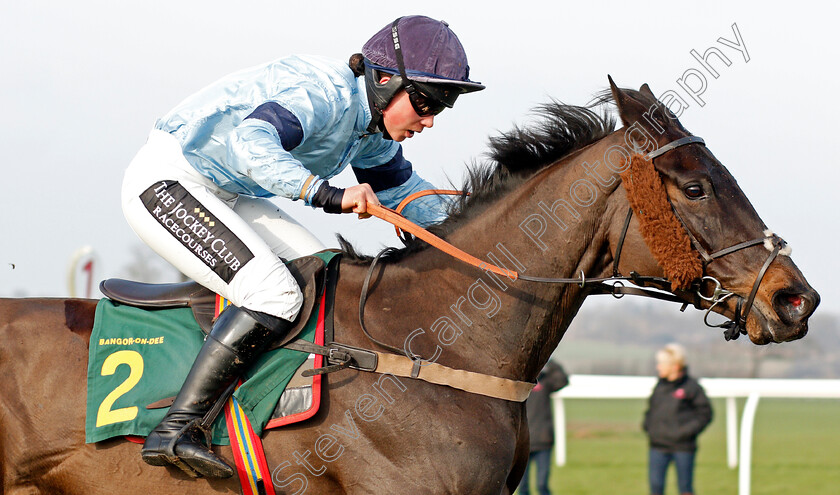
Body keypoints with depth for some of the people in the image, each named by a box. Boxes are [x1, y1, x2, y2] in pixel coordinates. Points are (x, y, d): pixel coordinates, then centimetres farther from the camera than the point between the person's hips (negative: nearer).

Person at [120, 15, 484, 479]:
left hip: (222, 195, 10)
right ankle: (174, 431, -24)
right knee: (275, 296, -24)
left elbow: (400, 189, 23)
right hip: (164, 183, -10)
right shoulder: (324, 93, -25)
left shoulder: (373, 132, 6)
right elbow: (251, 143, -42)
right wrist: (330, 196, -50)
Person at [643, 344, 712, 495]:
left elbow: (705, 414, -3)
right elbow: (651, 409, 22)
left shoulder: (691, 387, -7)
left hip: (683, 448, -4)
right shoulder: (659, 386, 8)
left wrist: (687, 431, -12)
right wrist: (647, 425, 5)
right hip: (658, 446, 4)